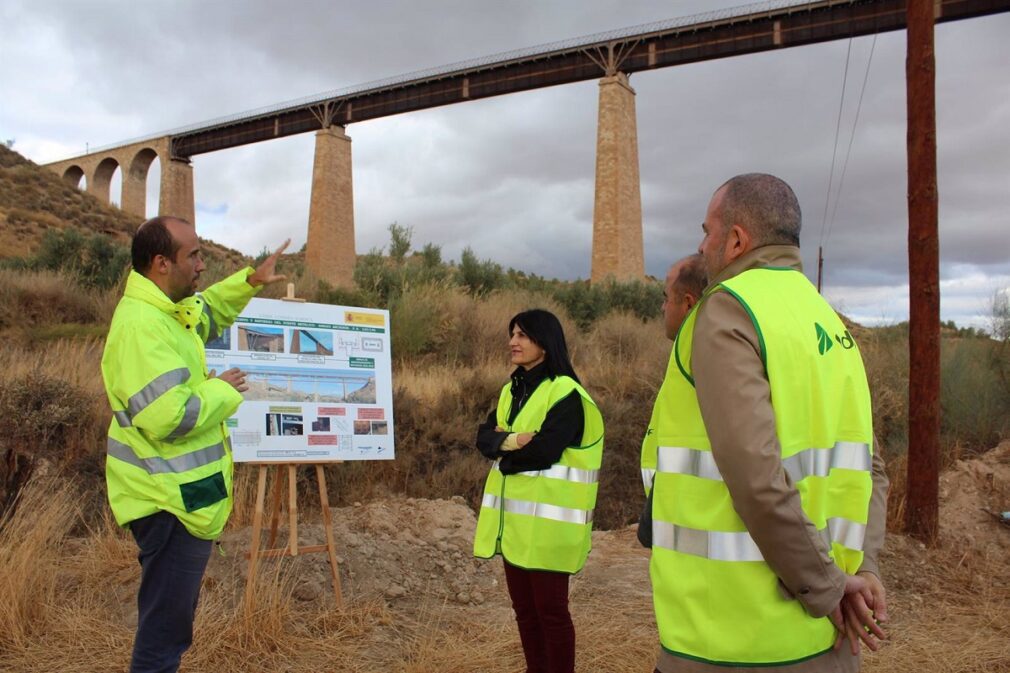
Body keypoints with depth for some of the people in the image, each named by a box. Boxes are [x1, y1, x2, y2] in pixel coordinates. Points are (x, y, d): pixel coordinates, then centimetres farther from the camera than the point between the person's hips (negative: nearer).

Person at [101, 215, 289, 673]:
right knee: (166, 624, 2)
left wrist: (251, 281, 19)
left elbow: (208, 312, 31)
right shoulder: (141, 326, -25)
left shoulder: (166, 309, 7)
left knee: (171, 616, 25)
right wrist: (221, 390, -16)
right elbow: (169, 418, -32)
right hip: (170, 501, -11)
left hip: (180, 494, 11)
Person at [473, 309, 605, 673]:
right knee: (524, 607, 16)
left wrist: (503, 452, -6)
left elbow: (544, 451, -22)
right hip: (513, 517, 8)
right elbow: (484, 436, 4)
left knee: (549, 608, 2)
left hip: (547, 519, -8)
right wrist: (509, 441, -17)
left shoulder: (566, 392, -12)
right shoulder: (512, 390, 14)